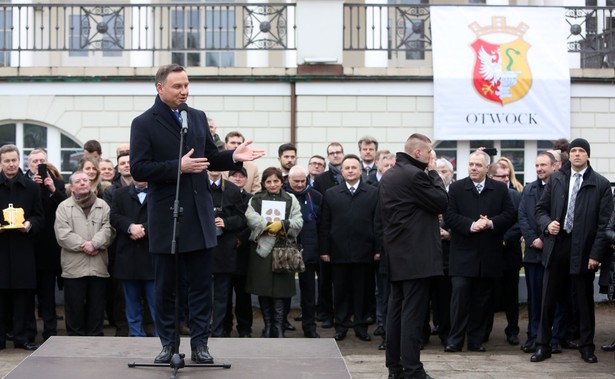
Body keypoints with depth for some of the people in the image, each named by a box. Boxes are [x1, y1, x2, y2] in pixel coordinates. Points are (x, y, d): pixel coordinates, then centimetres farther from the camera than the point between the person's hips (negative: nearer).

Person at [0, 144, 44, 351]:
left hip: (23, 247, 1)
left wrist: (30, 224, -12)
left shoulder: (32, 187, 8)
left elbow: (40, 217, 8)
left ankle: (21, 337, 8)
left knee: (24, 293, 1)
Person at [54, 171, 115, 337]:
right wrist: (83, 246, -13)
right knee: (75, 306, 1)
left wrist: (94, 244, -16)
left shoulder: (102, 205, 11)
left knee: (96, 306, 6)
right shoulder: (64, 207, 6)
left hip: (98, 266, 2)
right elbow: (62, 234, -5)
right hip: (73, 266, -2)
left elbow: (108, 229, 0)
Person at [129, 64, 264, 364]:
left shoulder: (198, 117, 10)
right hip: (165, 217, -4)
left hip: (199, 214, 4)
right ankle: (168, 343, 18)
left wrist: (233, 157, -3)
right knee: (165, 284, 7)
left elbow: (210, 158, 17)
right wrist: (178, 167, -21)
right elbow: (138, 169, -13)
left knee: (201, 283, 4)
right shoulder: (144, 123, -5)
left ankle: (199, 343, 11)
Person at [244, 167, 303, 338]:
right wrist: (270, 226, -13)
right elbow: (251, 218, -6)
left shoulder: (291, 200, 11)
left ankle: (278, 328, -1)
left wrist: (282, 224, -15)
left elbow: (298, 222, 0)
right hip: (261, 248, 1)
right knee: (263, 290, 2)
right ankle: (267, 325, 14)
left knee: (280, 290, -6)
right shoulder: (255, 200, 12)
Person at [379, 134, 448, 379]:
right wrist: (433, 173, -2)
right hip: (416, 255, -9)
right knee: (413, 313, -8)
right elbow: (442, 202, -11)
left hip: (396, 254, 9)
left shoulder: (388, 177, 14)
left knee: (396, 311, 11)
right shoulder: (415, 175, -15)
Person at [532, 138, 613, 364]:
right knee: (548, 299, 5)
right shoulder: (556, 179, 8)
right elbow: (541, 209, 13)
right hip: (557, 246, 2)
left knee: (584, 301, 8)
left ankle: (587, 347, 19)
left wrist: (596, 254, -10)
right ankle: (542, 345, 14)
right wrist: (547, 224, -9)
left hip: (583, 250, -2)